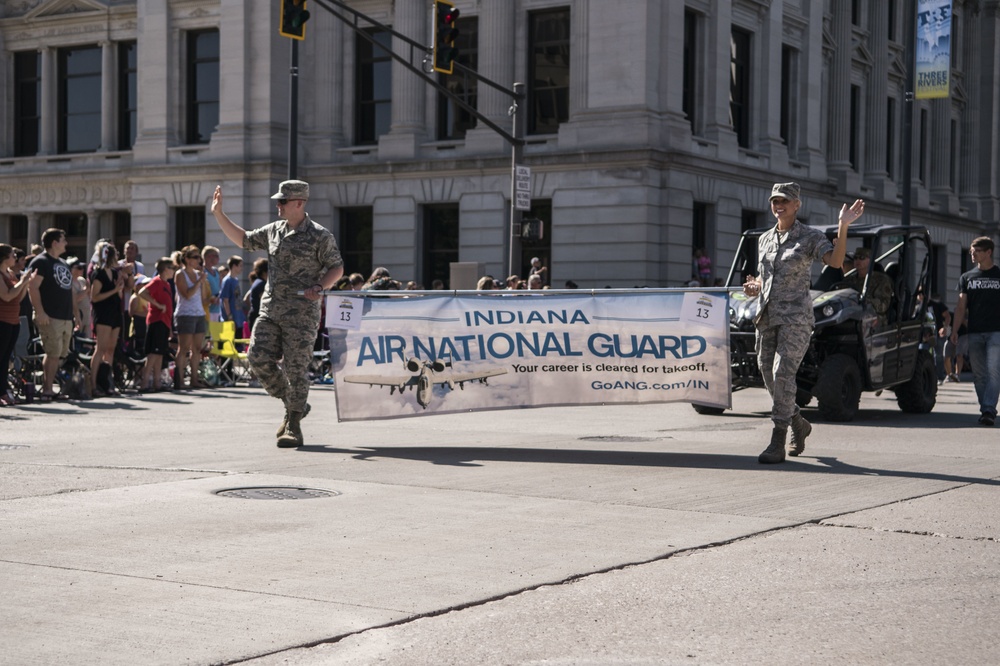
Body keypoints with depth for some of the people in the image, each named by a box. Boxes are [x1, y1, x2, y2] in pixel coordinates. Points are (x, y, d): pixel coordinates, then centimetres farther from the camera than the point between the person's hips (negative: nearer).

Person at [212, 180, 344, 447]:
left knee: (296, 367, -5)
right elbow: (243, 240, 24)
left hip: (301, 312, -6)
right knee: (258, 358, -5)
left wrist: (320, 287, -18)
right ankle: (293, 405, 15)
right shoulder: (273, 230, 13)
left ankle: (294, 427, 5)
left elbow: (337, 267, 0)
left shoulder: (320, 236, -4)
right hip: (270, 308, 6)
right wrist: (219, 214, 19)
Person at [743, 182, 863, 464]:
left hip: (795, 316, -6)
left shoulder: (811, 237, -2)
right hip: (767, 316, 6)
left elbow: (836, 261, -18)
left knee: (783, 373, -18)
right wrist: (754, 287, 3)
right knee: (769, 377, 8)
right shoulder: (764, 239, 15)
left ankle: (777, 444, -17)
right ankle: (799, 425, 33)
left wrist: (843, 227, -28)